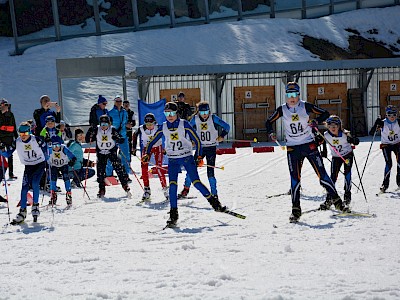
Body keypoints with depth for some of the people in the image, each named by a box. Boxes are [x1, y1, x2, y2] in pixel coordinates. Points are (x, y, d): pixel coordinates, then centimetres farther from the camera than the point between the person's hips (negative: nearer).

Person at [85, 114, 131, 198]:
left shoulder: (112, 130, -11)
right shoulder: (96, 130, -6)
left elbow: (122, 140, -13)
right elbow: (87, 140, -2)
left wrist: (117, 138, -34)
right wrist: (89, 132, -19)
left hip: (112, 151, -2)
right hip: (101, 153, 2)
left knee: (118, 167, -13)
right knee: (100, 170, -1)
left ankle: (125, 184, -5)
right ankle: (101, 189, 10)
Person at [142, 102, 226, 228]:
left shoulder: (184, 124, -6)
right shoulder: (163, 127, 2)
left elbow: (196, 140, -2)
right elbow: (153, 141, 14)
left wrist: (198, 156, -4)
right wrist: (147, 154, 4)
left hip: (187, 158, -2)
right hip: (172, 160, 2)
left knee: (196, 182, -9)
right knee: (172, 185, -10)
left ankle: (214, 202, 7)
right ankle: (173, 214, -5)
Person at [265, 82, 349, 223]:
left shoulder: (305, 106, -3)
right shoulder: (282, 110, 1)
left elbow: (325, 114, 0)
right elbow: (268, 122, 11)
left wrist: (316, 121, -19)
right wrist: (271, 133, -8)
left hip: (309, 145, -1)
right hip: (293, 148, 1)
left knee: (322, 174, -3)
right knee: (295, 178, -3)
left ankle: (336, 199, 10)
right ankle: (296, 209, 3)